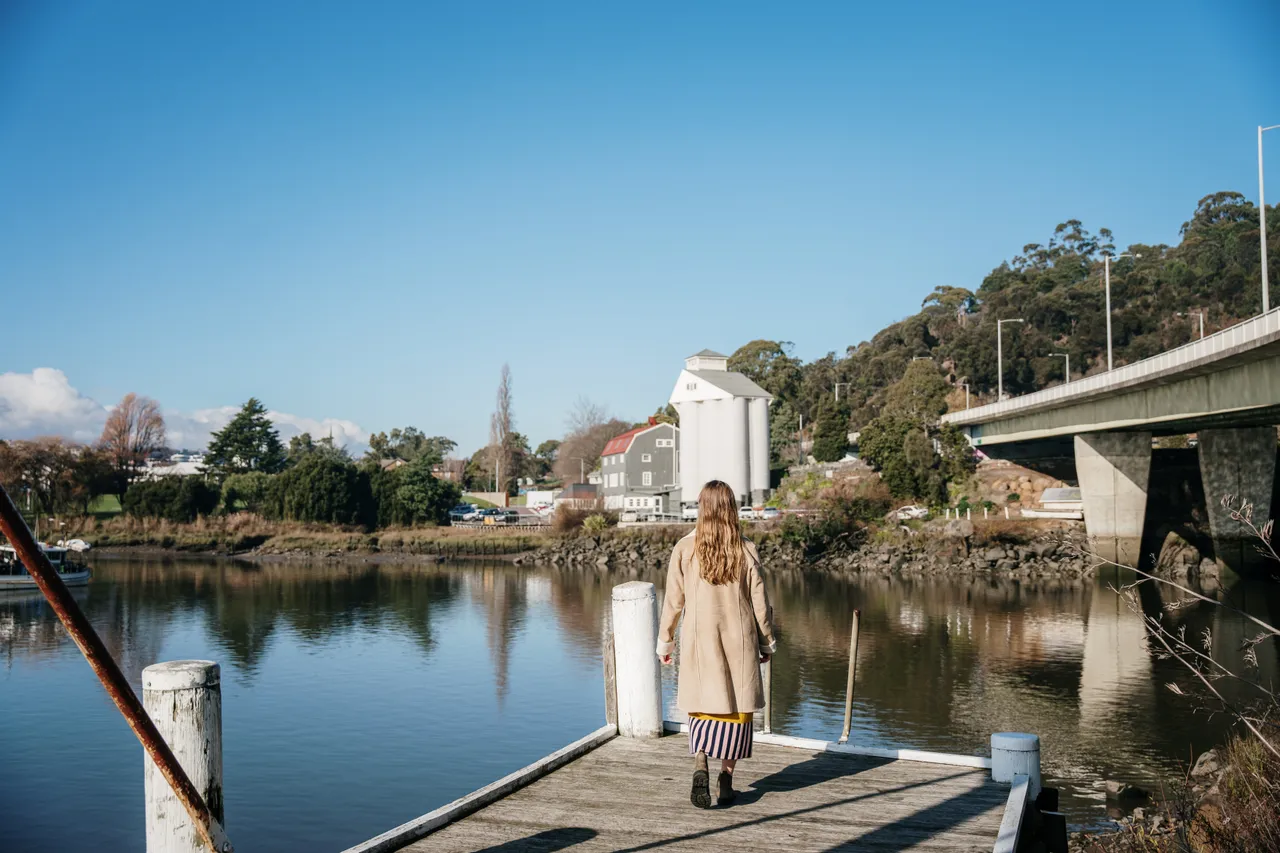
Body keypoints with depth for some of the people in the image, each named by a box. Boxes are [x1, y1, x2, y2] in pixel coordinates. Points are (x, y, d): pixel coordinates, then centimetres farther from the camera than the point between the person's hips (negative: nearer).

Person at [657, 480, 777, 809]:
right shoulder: (746, 550, -5)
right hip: (739, 640, 0)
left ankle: (700, 766, -13)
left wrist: (665, 641, 11)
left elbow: (673, 600, -1)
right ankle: (727, 778, 13)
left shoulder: (685, 549, -6)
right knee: (736, 707, 11)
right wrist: (766, 643, 12)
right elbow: (759, 602, 0)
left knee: (702, 707, 9)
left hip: (699, 639, 0)